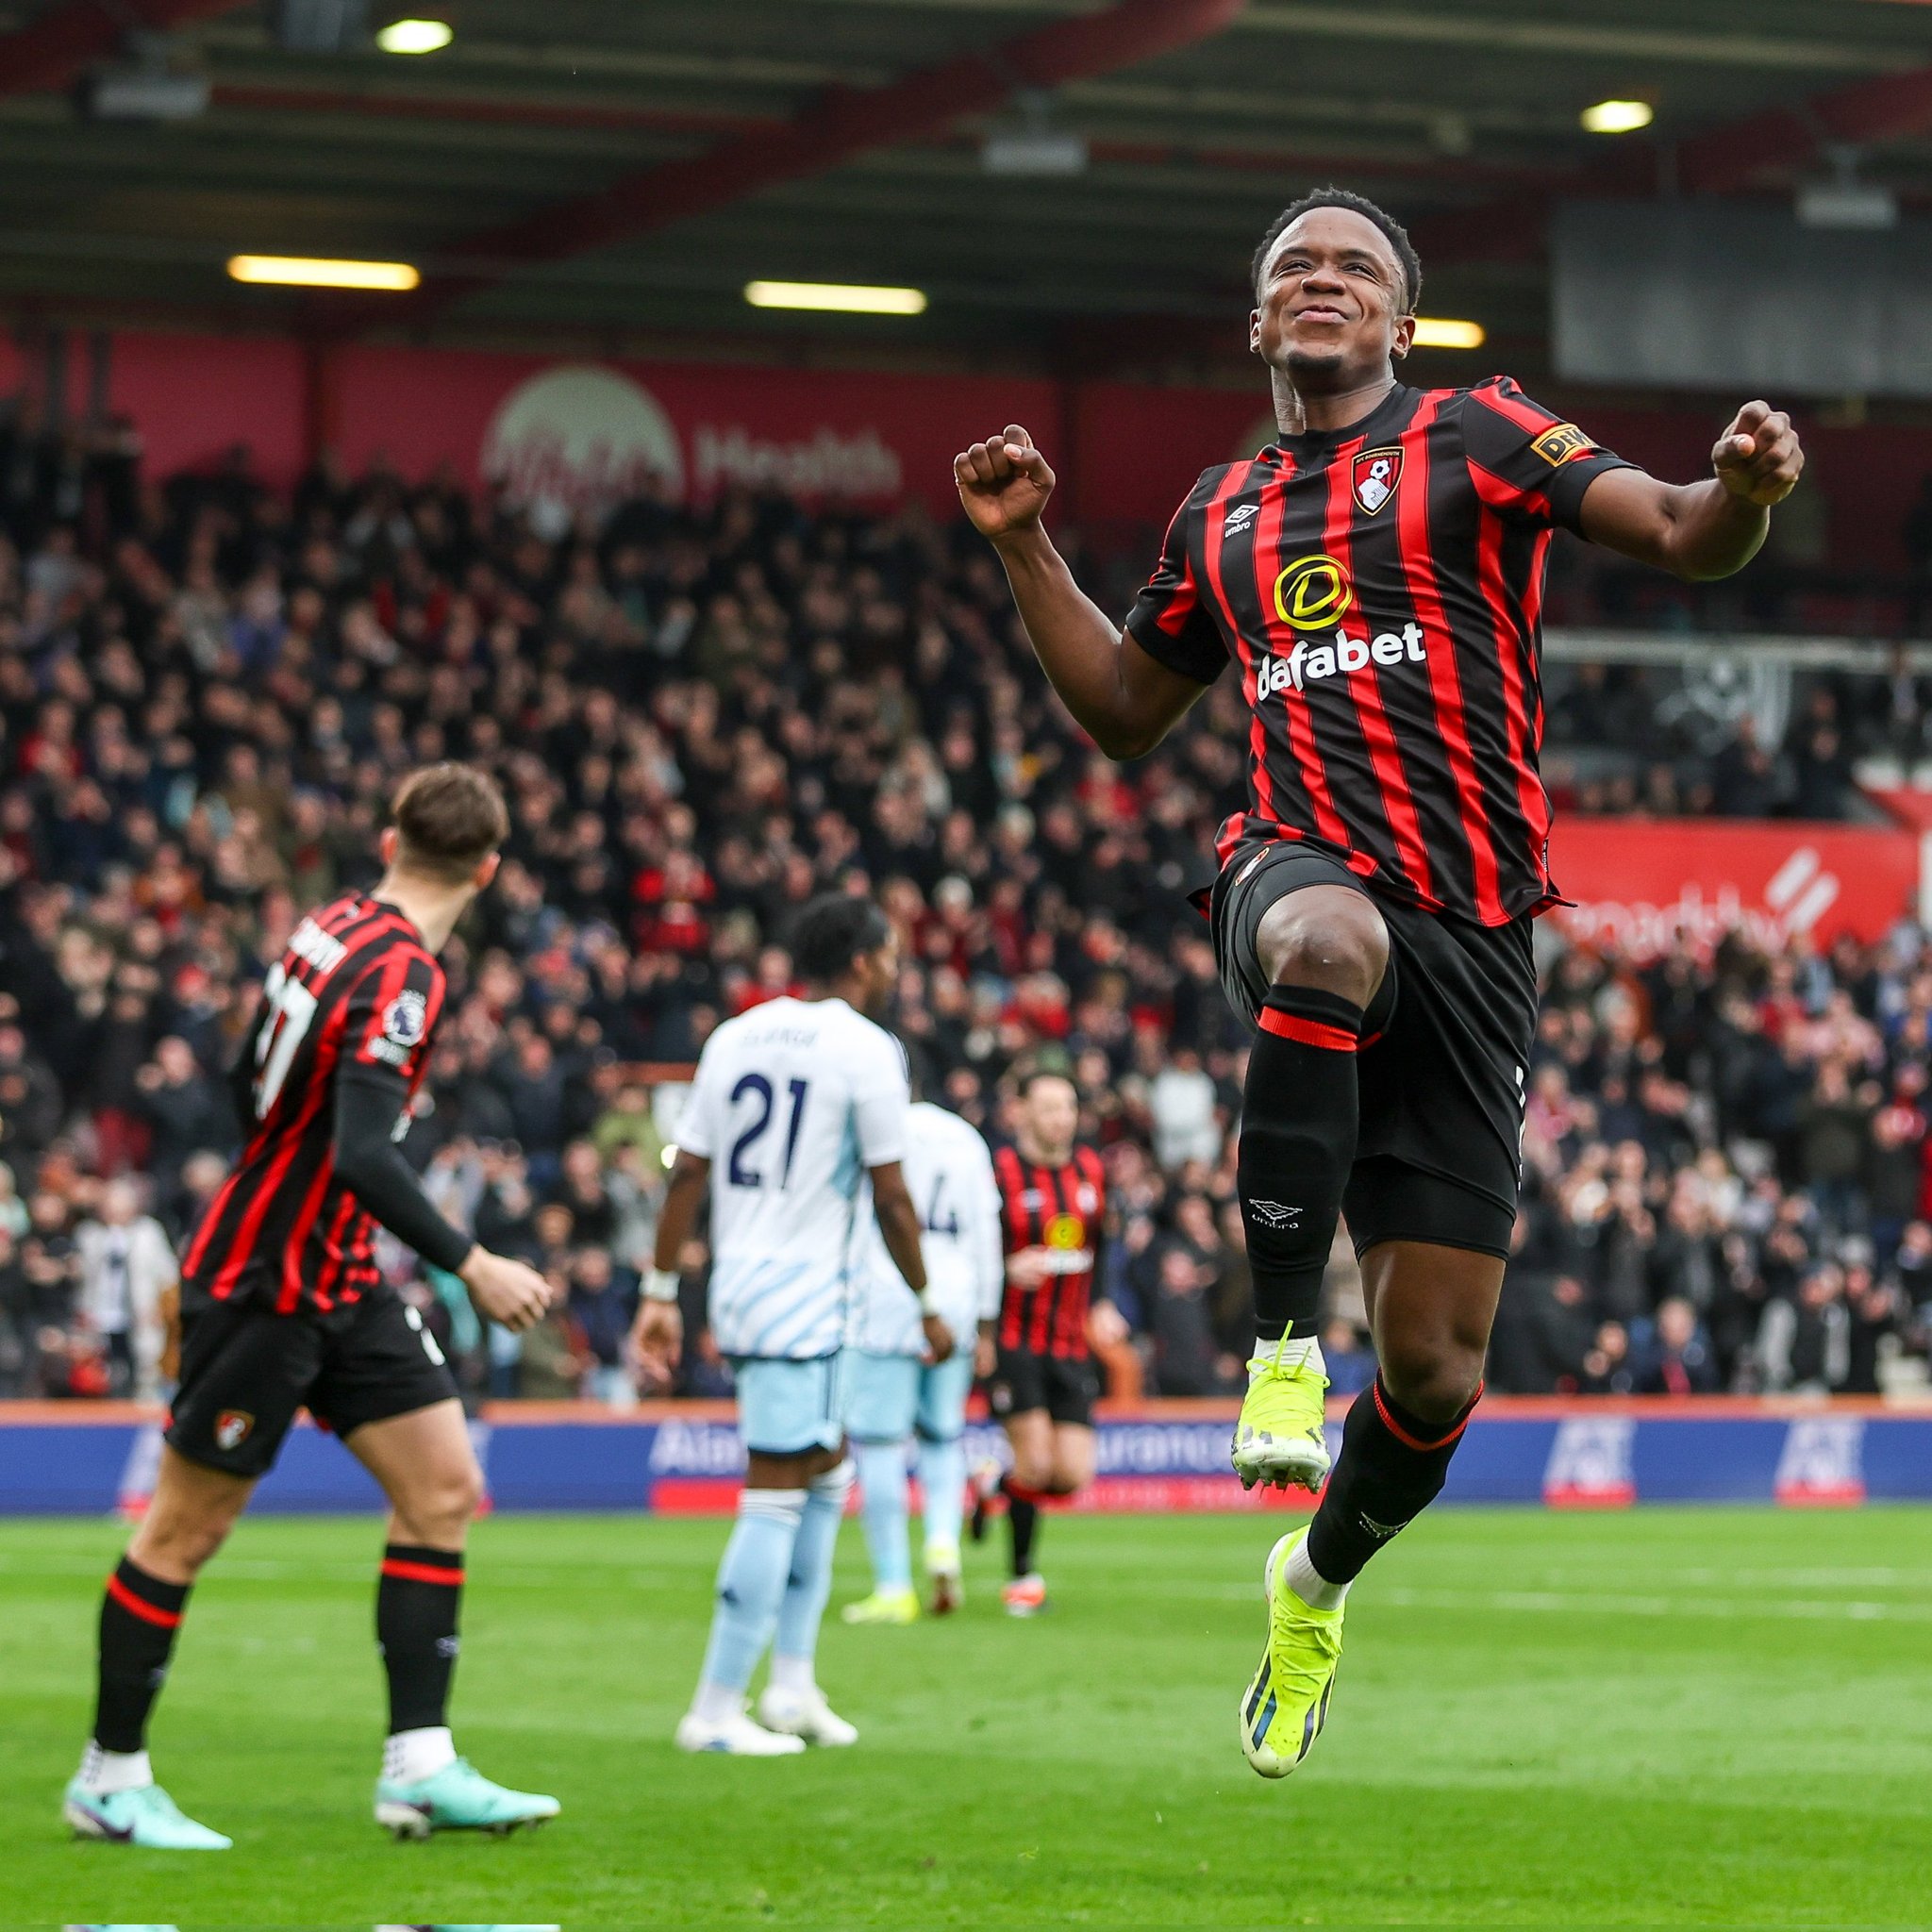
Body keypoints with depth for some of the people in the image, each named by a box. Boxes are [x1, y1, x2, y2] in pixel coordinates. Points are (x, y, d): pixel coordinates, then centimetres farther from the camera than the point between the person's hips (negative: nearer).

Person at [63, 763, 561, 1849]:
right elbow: (362, 1155, -32)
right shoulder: (400, 973, -23)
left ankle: (421, 1766, 1)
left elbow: (249, 1079, 15)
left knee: (444, 1487, 2)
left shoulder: (337, 929, 3)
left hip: (337, 1279, 9)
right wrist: (471, 1265, -27)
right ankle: (111, 1778, 15)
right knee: (189, 1528, 3)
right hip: (264, 1289, -9)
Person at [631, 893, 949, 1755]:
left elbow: (687, 1174, 9)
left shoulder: (734, 1037, 10)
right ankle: (715, 1711, -6)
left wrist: (661, 1293, 13)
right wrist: (928, 1307, 3)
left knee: (828, 1473, 21)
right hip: (803, 1300, -8)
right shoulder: (866, 1050, -9)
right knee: (777, 1498, -5)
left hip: (737, 1288, 8)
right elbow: (890, 1201, -8)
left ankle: (793, 1683, 19)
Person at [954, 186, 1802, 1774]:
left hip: (1472, 928, -1)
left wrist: (1744, 489, -26)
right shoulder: (1223, 516, 20)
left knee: (1433, 1361, -2)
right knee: (1330, 944, -42)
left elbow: (1680, 538, -3)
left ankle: (1319, 1579, 29)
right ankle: (1283, 1339, -34)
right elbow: (1126, 715, 31)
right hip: (1301, 870, 1)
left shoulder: (1473, 437, 7)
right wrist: (1025, 546, 19)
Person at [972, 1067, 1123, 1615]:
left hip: (1070, 1345, 5)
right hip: (1013, 1340, -5)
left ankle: (998, 1487, 29)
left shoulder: (1090, 1169, 9)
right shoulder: (999, 1173, -10)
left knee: (1073, 1475, -4)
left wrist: (1098, 1307, 10)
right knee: (1035, 1460, -12)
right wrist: (1009, 1271, -26)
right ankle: (1023, 1577, 9)